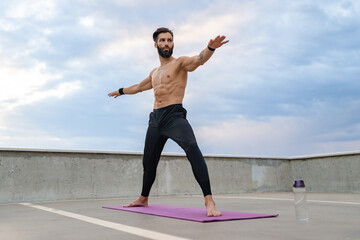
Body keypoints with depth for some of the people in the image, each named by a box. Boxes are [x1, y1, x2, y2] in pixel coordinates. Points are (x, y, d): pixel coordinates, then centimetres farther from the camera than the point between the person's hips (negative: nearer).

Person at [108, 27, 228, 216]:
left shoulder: (180, 63, 4)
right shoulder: (155, 73, 24)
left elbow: (198, 59, -19)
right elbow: (139, 87, 42)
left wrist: (210, 48, -41)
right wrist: (121, 91, 58)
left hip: (174, 114, -7)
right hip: (155, 118, 7)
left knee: (191, 147, -33)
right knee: (148, 161, 17)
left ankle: (209, 201, -37)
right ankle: (143, 199, 39)